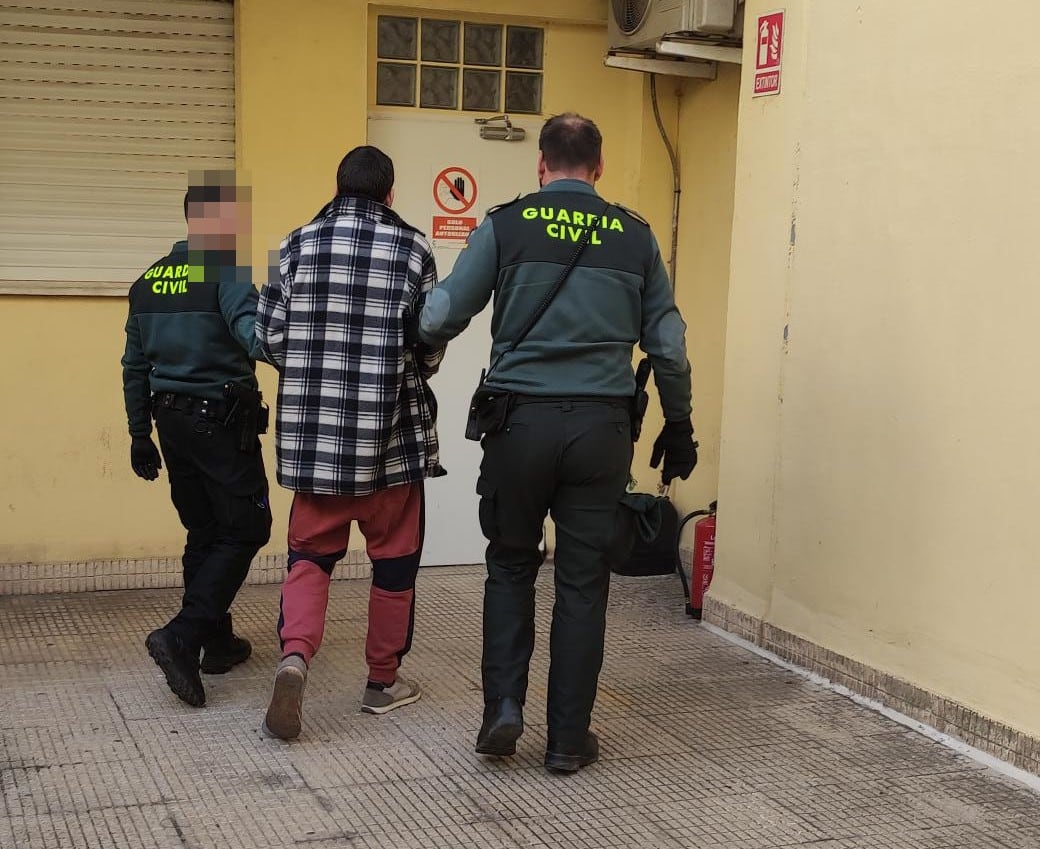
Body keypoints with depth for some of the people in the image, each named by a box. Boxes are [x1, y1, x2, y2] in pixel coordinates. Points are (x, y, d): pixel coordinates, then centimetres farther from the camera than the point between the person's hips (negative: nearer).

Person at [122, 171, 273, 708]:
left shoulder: (149, 280, 11)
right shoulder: (227, 273, -12)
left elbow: (135, 366, 15)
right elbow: (255, 336, -29)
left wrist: (140, 435, 21)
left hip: (172, 421, 8)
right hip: (223, 421, -7)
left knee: (204, 532, 17)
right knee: (244, 530, 0)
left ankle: (217, 641, 24)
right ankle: (183, 637, -12)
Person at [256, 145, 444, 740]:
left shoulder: (299, 243, 3)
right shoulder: (412, 249, -3)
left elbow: (269, 335, 2)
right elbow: (430, 346, -5)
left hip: (314, 430, 2)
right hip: (391, 431, -2)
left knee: (312, 551, 11)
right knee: (394, 555, 12)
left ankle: (295, 655, -12)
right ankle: (384, 680, 22)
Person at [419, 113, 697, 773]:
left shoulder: (505, 226, -1)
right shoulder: (635, 235, 5)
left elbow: (439, 319, -4)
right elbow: (668, 346, 7)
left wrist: (422, 348, 19)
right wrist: (679, 428, 18)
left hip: (521, 420, -1)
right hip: (603, 426, 1)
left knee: (511, 568, 17)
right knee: (583, 583, 8)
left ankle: (504, 705, 6)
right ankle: (569, 738, 14)